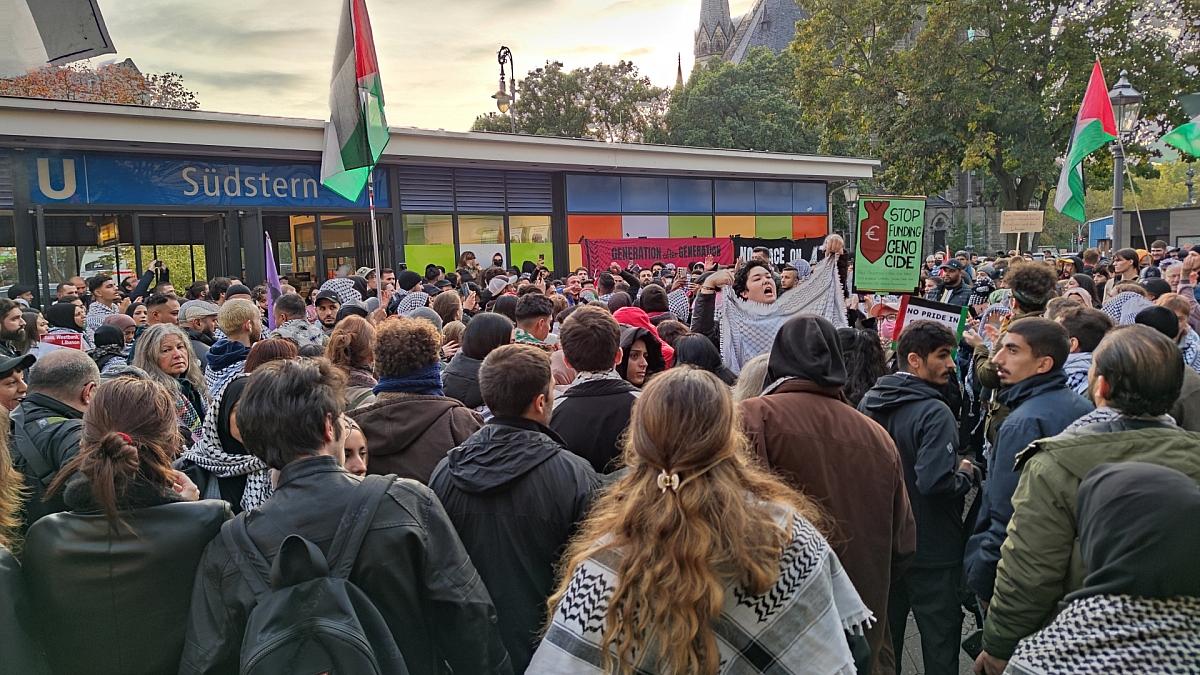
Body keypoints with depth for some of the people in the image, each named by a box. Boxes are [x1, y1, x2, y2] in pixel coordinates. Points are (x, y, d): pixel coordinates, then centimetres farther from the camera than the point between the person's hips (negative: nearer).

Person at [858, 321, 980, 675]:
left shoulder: (868, 403, 3)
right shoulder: (934, 413, -21)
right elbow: (935, 482, -30)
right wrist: (968, 473, -10)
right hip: (932, 552, -7)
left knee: (884, 639, 19)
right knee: (940, 646, 6)